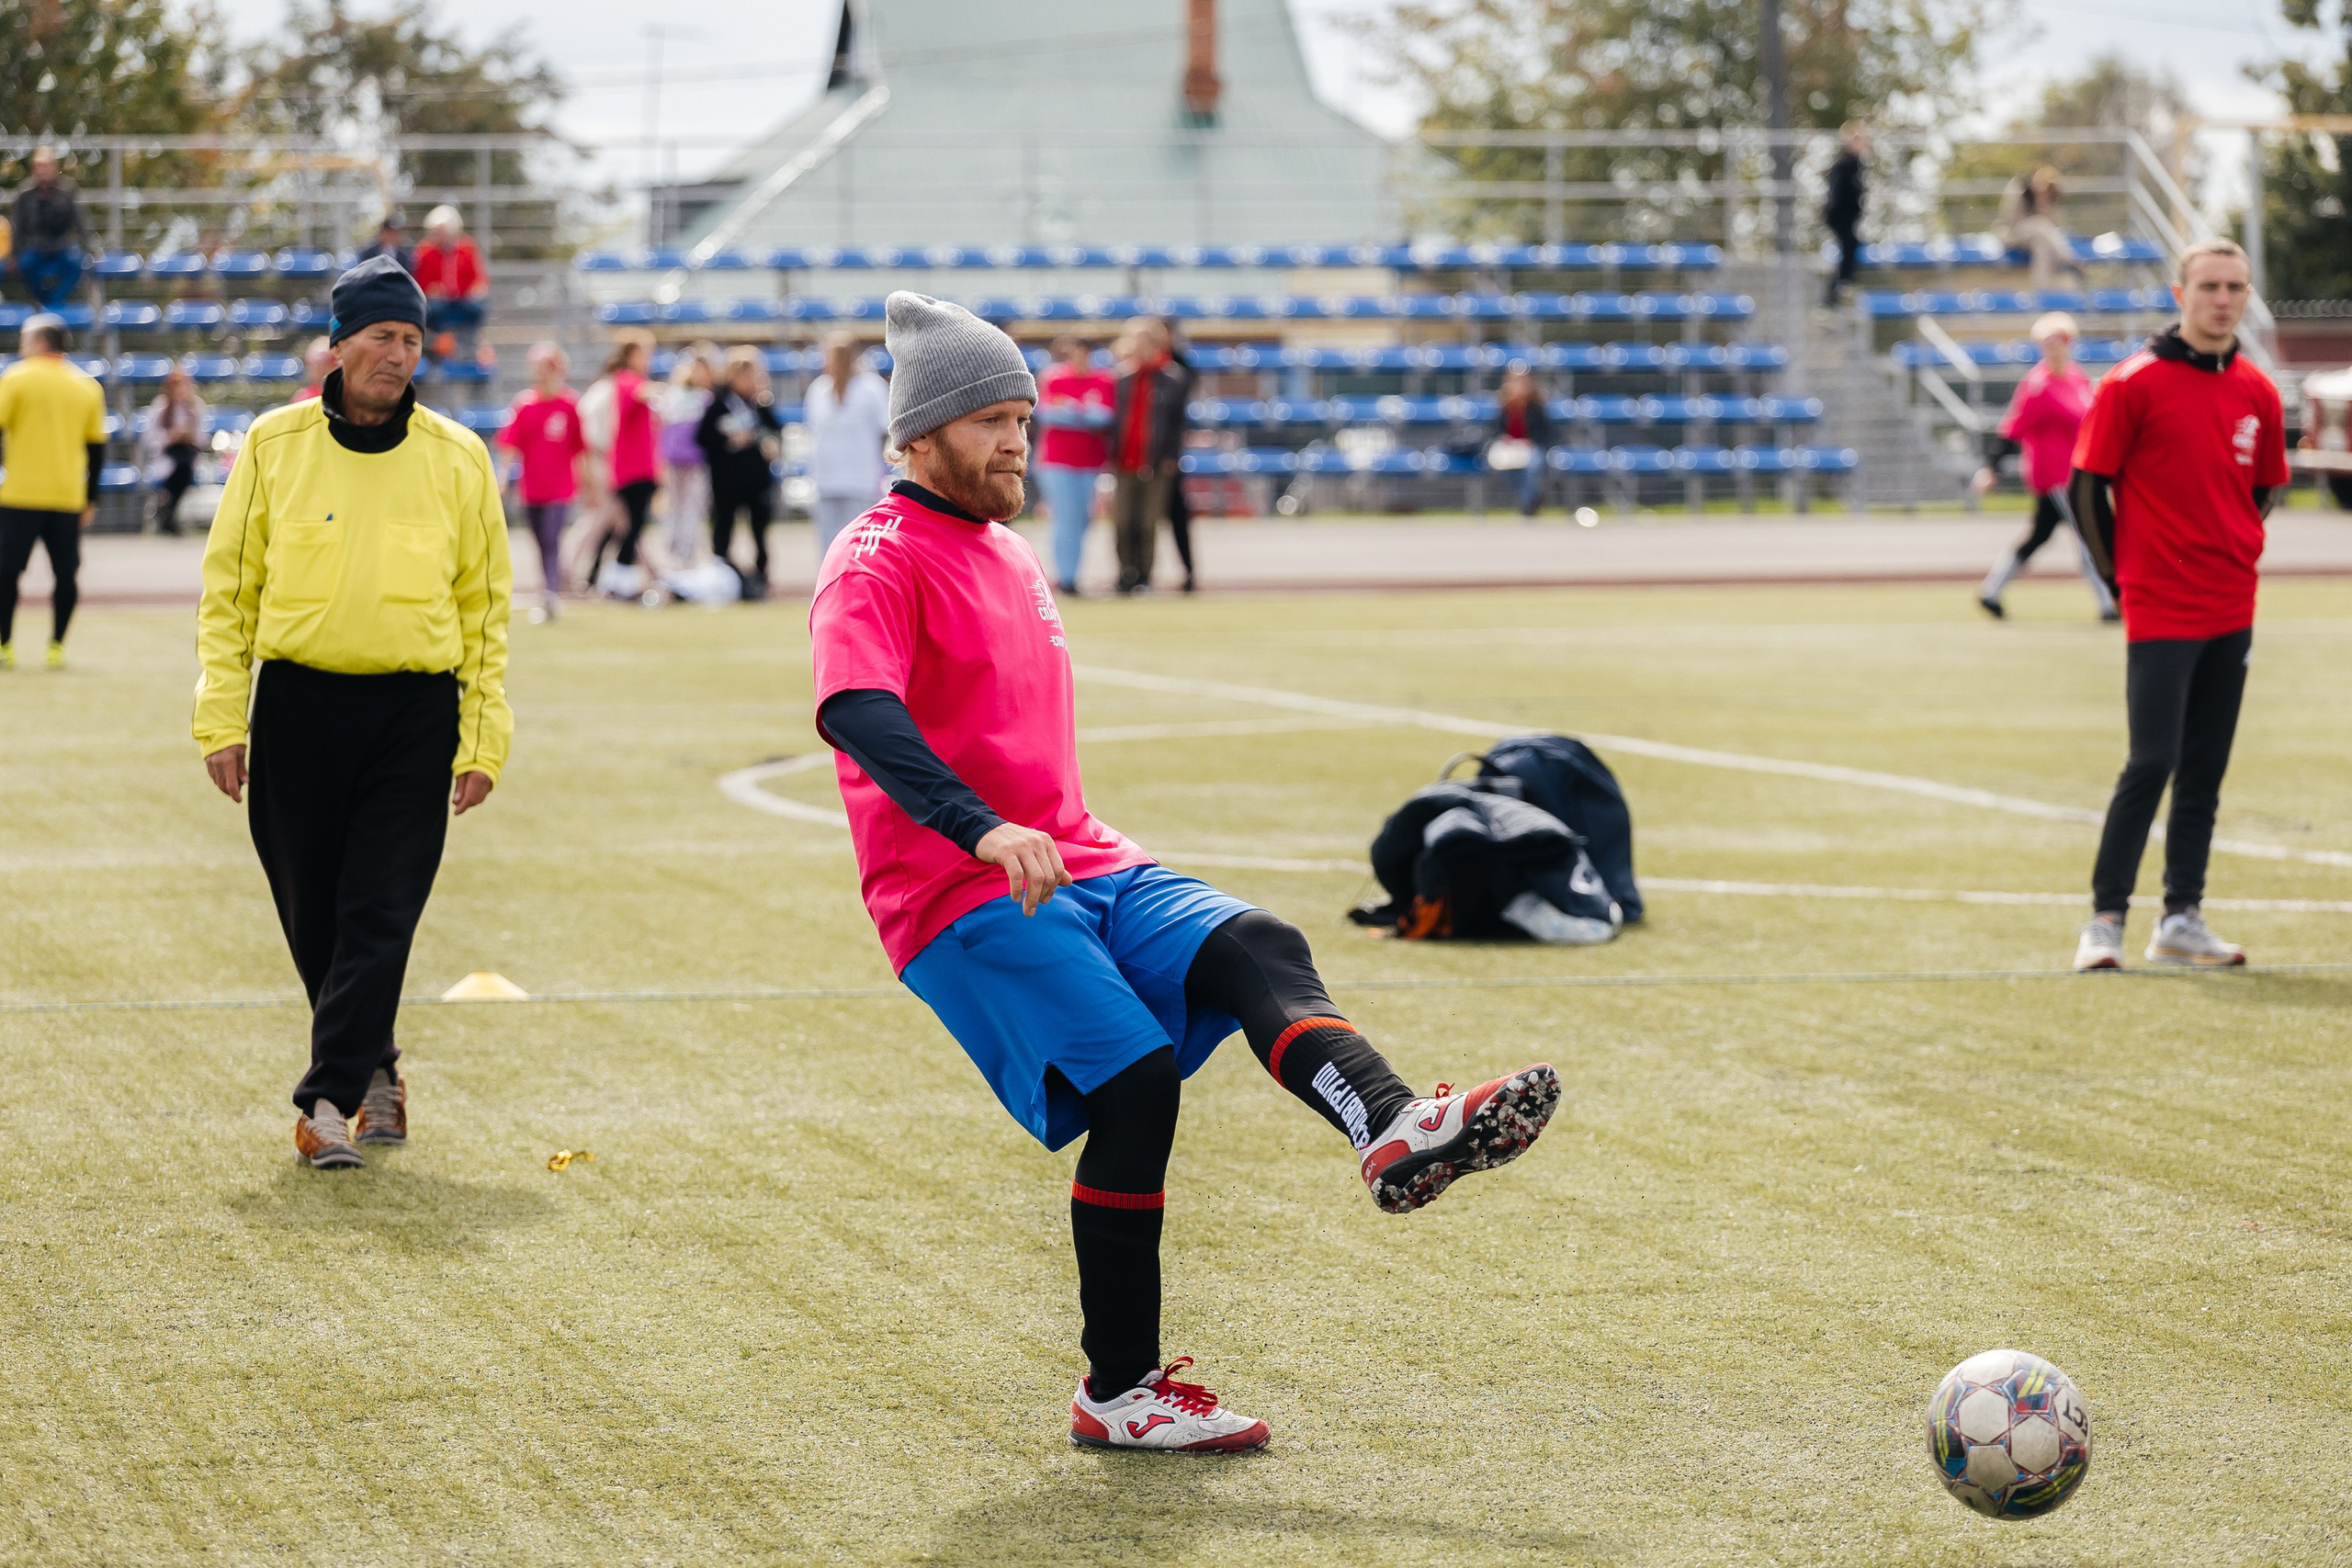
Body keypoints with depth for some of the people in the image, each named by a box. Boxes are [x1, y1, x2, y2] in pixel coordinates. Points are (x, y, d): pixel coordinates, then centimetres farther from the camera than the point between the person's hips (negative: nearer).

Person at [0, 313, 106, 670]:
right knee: (66, 574, 9)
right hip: (69, 498, 3)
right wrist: (90, 500, 16)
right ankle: (57, 647, 6)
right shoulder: (87, 388, 9)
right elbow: (97, 447, 11)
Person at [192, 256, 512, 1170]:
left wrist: (484, 740, 0)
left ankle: (329, 1101, -6)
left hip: (416, 716, -1)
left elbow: (486, 607, 6)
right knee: (313, 916, 8)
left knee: (380, 917, -8)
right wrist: (221, 720, -2)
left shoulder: (458, 459, 3)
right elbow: (228, 588, 5)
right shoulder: (276, 444, 2)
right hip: (297, 707, 1)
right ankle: (374, 1070, 28)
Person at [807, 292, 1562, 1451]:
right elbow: (857, 714, -25)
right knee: (1135, 1076, -22)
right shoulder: (877, 563, -6)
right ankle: (1118, 1393, -13)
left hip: (1086, 871, 7)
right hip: (959, 904, -7)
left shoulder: (1011, 556, 23)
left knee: (1256, 949, -20)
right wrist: (983, 832, -39)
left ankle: (1391, 1133, -48)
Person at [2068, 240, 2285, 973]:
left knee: (2206, 771, 8)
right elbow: (2086, 486, -5)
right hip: (2159, 611, -6)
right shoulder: (2133, 383, -8)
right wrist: (2121, 575, -3)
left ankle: (2182, 920, 15)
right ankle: (2105, 918, -2)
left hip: (2230, 610, 6)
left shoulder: (2257, 391, 8)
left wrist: (2233, 556, 10)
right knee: (2152, 762, -10)